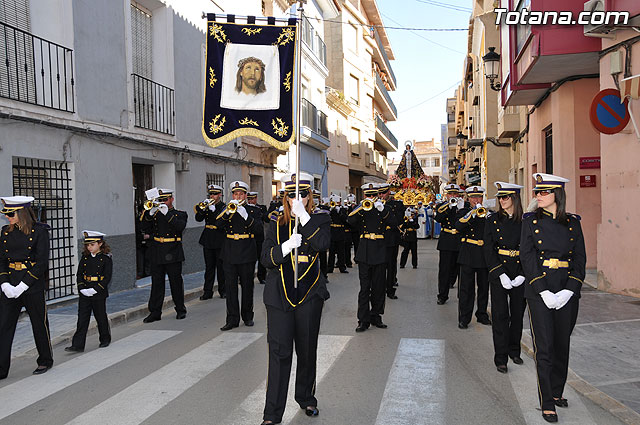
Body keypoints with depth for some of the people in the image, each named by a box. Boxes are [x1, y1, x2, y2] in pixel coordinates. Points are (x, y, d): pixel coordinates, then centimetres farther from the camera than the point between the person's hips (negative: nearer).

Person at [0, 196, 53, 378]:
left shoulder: (39, 231, -8)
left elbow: (42, 262, -12)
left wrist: (22, 286, -16)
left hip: (33, 286, -5)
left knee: (39, 324, 8)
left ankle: (45, 361, 26)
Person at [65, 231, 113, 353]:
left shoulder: (106, 258, -7)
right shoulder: (85, 257, 7)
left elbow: (107, 277, -11)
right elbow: (79, 274, 6)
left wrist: (95, 289, -18)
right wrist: (82, 288, -9)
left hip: (99, 293, -4)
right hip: (84, 293, 4)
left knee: (101, 317, 9)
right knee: (82, 319, 1)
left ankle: (105, 339, 27)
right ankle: (78, 345, 1)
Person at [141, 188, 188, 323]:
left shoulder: (180, 214, 4)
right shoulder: (156, 214, 12)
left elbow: (180, 227, -16)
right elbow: (148, 229, 0)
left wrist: (167, 213, -22)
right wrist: (150, 213, -13)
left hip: (173, 254, -3)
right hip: (157, 254, 3)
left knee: (176, 282, 4)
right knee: (157, 283, 5)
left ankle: (180, 310, 17)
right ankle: (155, 312, 11)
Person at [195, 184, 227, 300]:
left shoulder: (224, 207, -1)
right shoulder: (206, 205, 10)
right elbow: (198, 219, -1)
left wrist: (213, 210, -22)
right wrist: (203, 208, -15)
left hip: (220, 241, -4)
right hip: (208, 240, 4)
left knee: (221, 266, 3)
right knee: (209, 267, 7)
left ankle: (223, 290, 14)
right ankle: (207, 291, 11)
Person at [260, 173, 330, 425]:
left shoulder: (320, 220, 4)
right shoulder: (277, 223, 6)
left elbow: (321, 244, -18)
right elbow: (266, 259, -2)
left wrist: (303, 215, -21)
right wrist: (286, 246, -20)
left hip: (310, 293, 1)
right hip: (280, 294, 0)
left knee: (307, 350, 12)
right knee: (279, 351, -4)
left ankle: (306, 399, 33)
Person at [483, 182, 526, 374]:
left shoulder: (525, 221, 3)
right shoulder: (492, 221, 1)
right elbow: (489, 250, -4)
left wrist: (523, 274, -9)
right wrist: (501, 274, -13)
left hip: (520, 274, 2)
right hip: (498, 273, -2)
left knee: (518, 313, 11)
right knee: (500, 315, -3)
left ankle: (514, 350, 29)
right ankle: (501, 358, 6)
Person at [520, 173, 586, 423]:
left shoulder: (573, 222, 5)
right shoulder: (531, 221, 0)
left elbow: (580, 257, 3)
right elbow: (527, 257, -6)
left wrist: (569, 290, -9)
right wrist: (543, 291, -14)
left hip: (567, 291, 3)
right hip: (539, 290, -2)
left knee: (562, 344, 12)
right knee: (544, 346, -1)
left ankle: (557, 391, 30)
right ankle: (547, 403, 9)